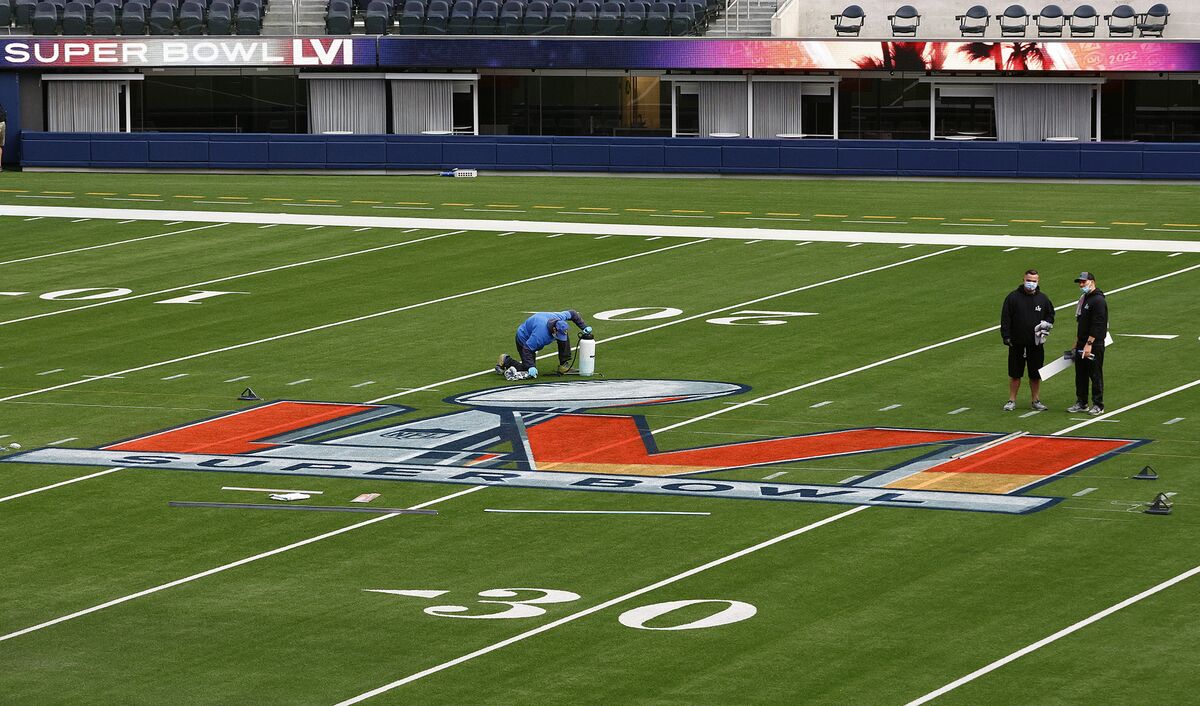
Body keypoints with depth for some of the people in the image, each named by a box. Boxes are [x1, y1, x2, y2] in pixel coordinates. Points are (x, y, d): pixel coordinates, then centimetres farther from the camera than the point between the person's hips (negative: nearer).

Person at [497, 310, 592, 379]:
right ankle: (506, 361, 6)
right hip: (524, 340, -7)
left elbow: (572, 313, -2)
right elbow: (527, 349, -34)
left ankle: (564, 365, 4)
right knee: (530, 373, -11)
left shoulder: (558, 317, -23)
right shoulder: (541, 334, -42)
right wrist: (531, 367, -37)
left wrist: (584, 327, -6)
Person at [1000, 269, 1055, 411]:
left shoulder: (1043, 299, 6)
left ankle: (1036, 401, 18)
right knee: (1015, 374, 5)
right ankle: (1012, 401, 14)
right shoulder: (1013, 297, -2)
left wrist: (1046, 325, 0)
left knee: (1036, 375, 7)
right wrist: (1006, 337, -9)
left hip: (1036, 344, 2)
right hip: (1017, 343, -2)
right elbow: (1005, 318, -2)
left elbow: (1050, 315, 19)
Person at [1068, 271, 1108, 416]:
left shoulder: (1098, 300, -14)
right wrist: (1077, 342, 20)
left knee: (1095, 375, -3)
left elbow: (1097, 325, -20)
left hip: (1094, 345, -9)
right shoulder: (1083, 299, 16)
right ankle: (1081, 404, 20)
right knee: (1080, 375, 12)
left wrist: (1089, 344, -22)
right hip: (1082, 344, 9)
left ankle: (1098, 406, 3)